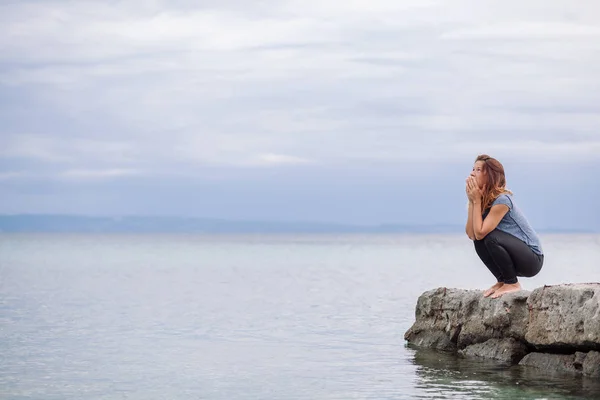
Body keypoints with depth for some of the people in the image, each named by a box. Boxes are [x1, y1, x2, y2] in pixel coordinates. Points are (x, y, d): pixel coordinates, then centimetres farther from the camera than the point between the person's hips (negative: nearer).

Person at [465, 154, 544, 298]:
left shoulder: (502, 200, -22)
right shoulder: (484, 200, 4)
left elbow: (480, 232, -26)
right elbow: (471, 234, -9)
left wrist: (476, 201, -20)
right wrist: (472, 201, -12)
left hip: (533, 260, -8)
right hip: (517, 258, 8)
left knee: (491, 237, -27)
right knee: (479, 241, -6)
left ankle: (512, 284, -10)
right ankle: (502, 281, 6)